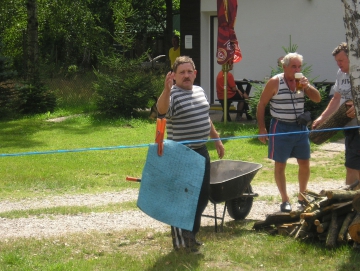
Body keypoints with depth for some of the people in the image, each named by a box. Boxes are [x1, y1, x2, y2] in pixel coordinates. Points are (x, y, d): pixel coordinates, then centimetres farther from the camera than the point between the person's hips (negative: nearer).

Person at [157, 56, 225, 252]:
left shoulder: (199, 91, 11)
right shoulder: (173, 94, -15)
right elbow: (162, 110, -38)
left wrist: (216, 140, 27)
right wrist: (166, 89, -54)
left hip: (201, 152, 8)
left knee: (203, 195, 14)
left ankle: (192, 233, 28)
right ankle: (180, 239, 8)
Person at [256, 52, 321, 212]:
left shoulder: (302, 81, 4)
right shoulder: (275, 82, -10)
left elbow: (317, 99, 1)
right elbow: (261, 105, -5)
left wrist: (307, 86, -17)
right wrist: (261, 128, -8)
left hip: (300, 127, 5)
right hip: (281, 127, -4)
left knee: (305, 164, 9)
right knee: (280, 165, 3)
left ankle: (302, 196, 26)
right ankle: (285, 200, 14)